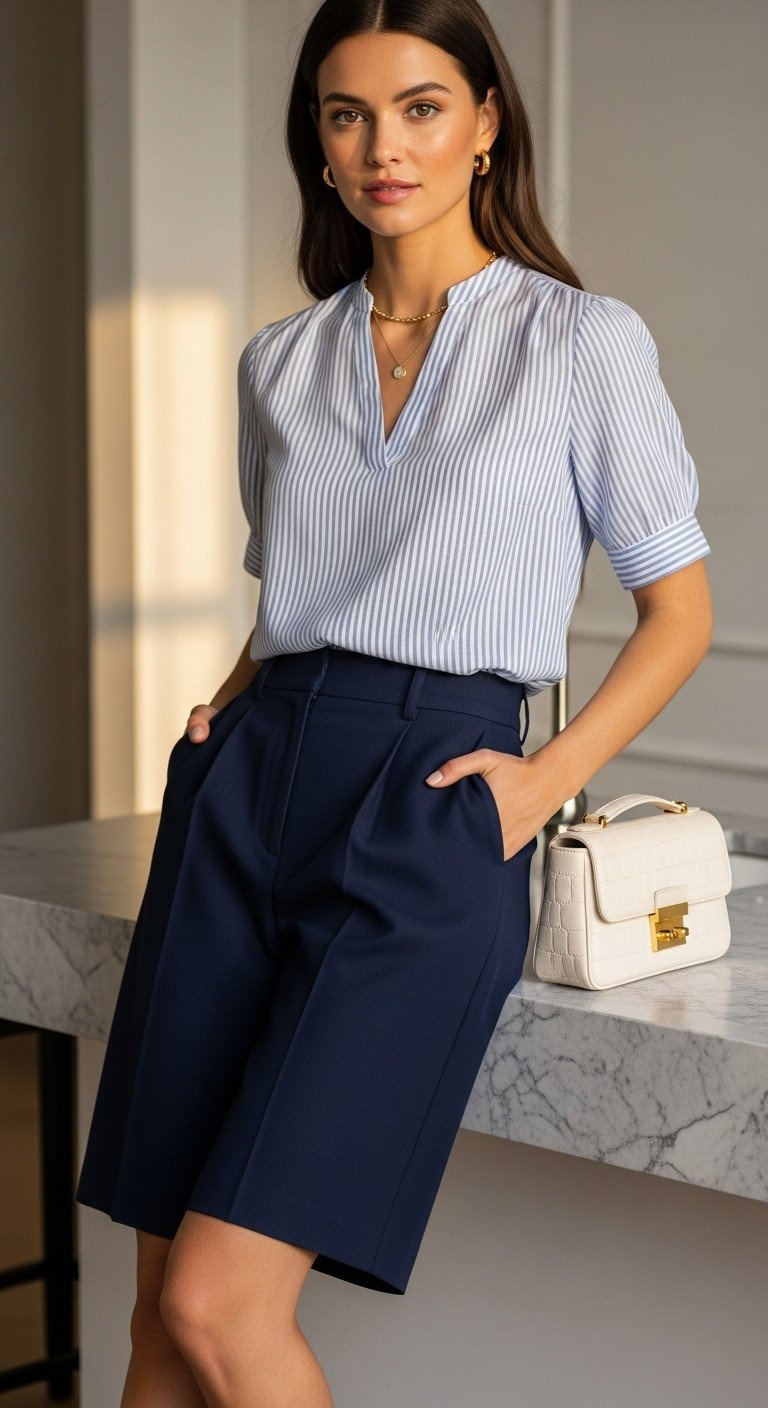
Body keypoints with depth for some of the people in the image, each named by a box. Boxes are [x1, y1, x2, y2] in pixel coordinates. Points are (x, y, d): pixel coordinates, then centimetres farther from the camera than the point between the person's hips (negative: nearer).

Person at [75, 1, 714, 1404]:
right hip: (247, 798, 5)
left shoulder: (585, 342, 2)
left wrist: (550, 776, -6)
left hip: (429, 814, -5)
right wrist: (230, 706, 6)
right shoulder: (280, 359, 15)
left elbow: (678, 611, 7)